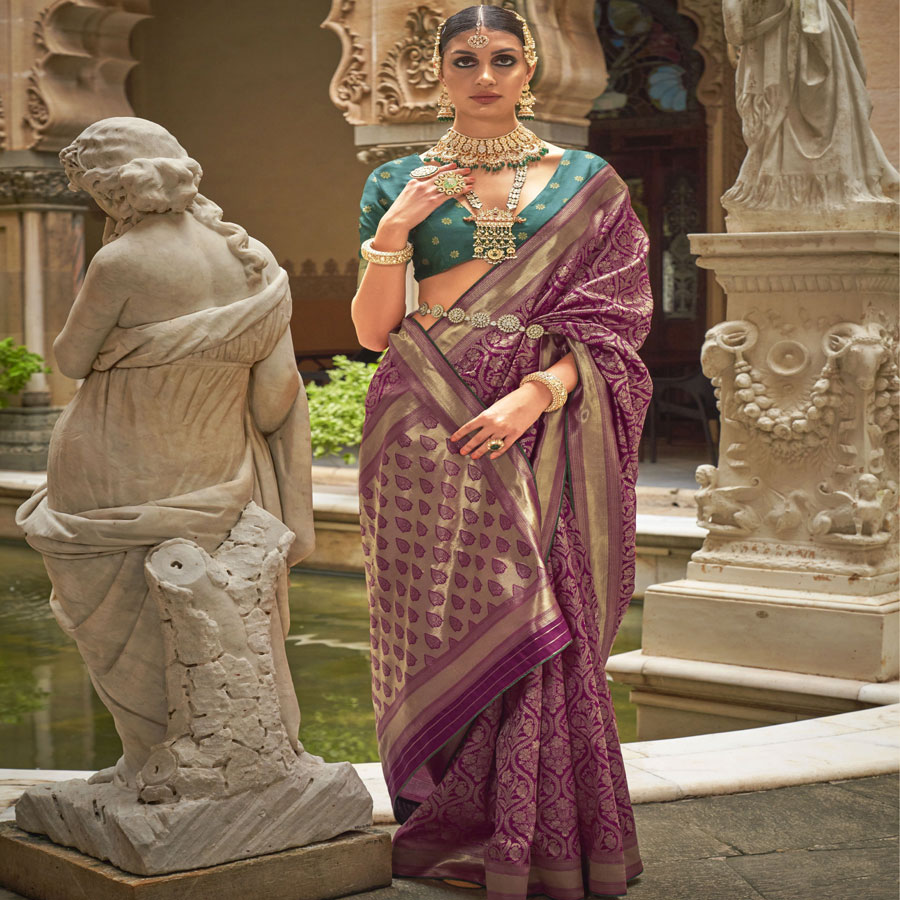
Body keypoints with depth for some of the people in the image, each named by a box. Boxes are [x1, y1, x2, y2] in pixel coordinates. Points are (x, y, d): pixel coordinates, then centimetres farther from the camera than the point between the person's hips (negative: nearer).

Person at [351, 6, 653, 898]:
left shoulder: (587, 184, 9)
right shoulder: (400, 183, 11)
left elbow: (609, 319, 1)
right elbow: (372, 331, 7)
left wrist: (538, 392, -14)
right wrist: (391, 233, -8)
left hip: (540, 430, 0)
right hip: (432, 425, 1)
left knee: (541, 620, -5)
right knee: (450, 617, -2)